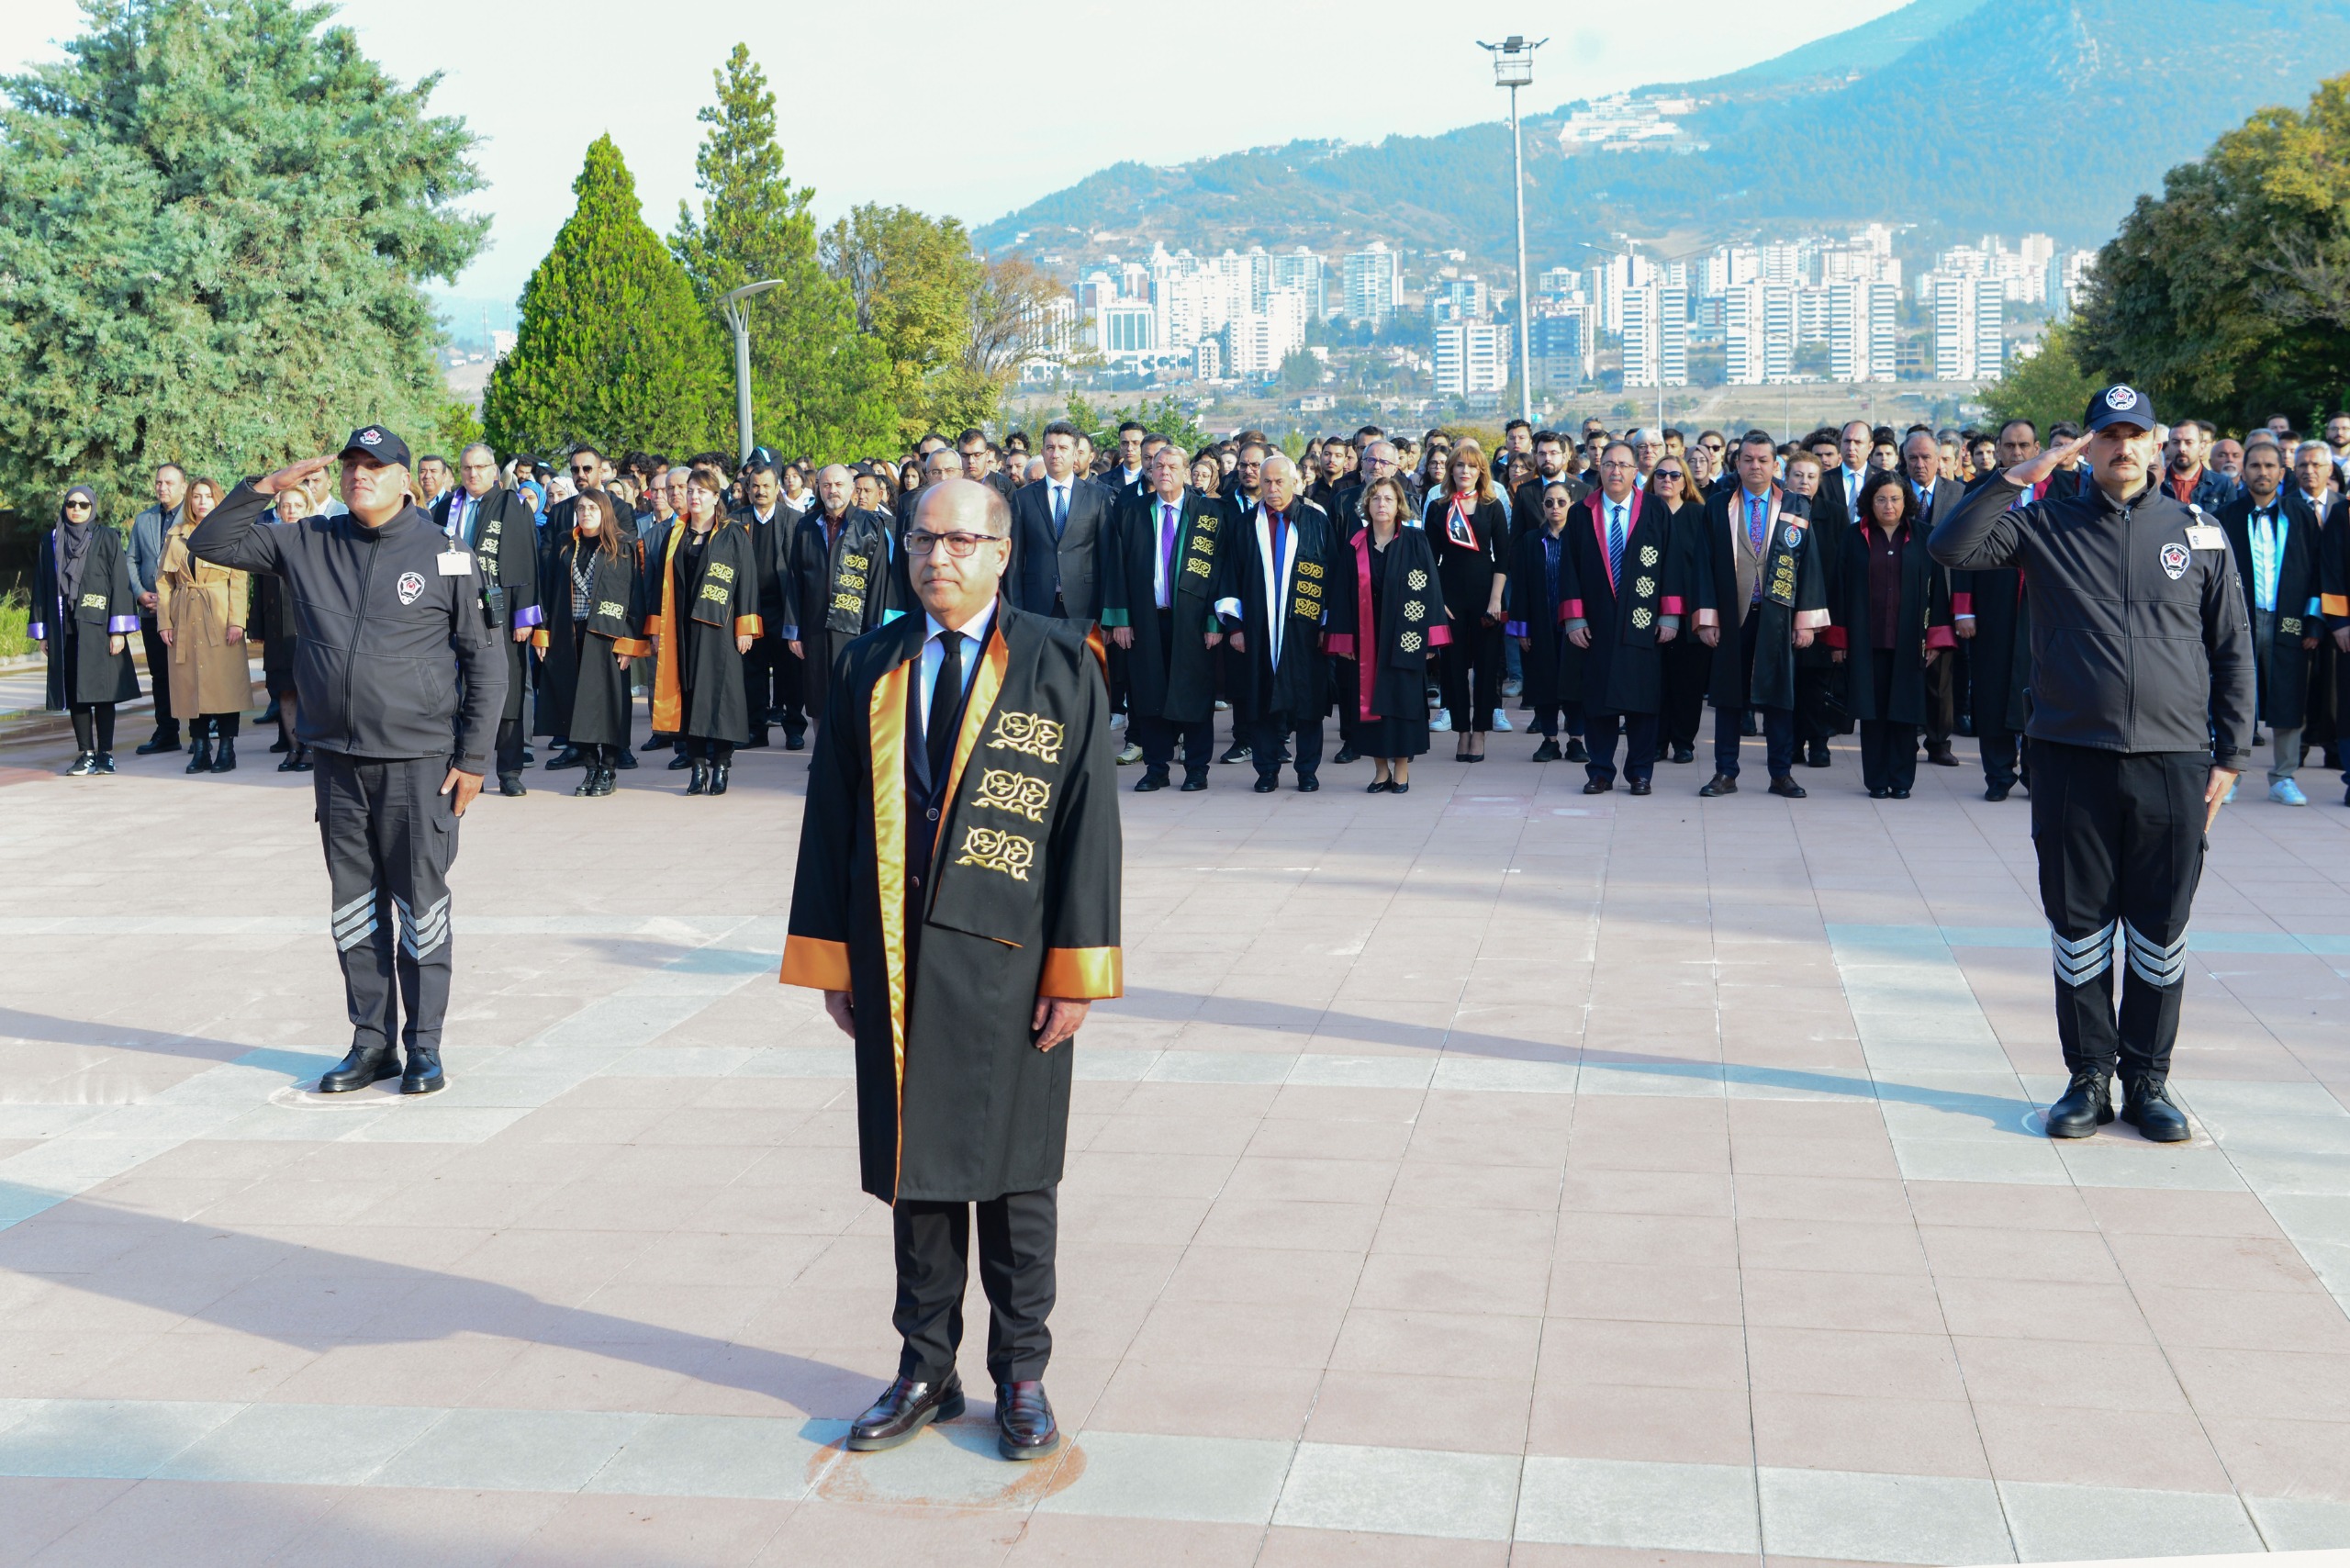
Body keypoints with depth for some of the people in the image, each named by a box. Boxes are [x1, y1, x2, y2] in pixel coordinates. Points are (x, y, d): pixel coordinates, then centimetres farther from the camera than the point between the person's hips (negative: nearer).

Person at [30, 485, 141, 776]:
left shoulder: (107, 539, 3)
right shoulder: (50, 543, 12)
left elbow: (120, 583, -2)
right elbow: (41, 588, 14)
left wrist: (118, 630, -9)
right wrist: (42, 632, 9)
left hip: (97, 626, -3)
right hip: (64, 629, 3)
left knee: (101, 689, -5)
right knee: (75, 692, 2)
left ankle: (105, 753, -1)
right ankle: (86, 753, 6)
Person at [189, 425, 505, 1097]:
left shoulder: (443, 555, -3)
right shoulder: (308, 543, 7)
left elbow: (484, 658, -1)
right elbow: (211, 543, 12)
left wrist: (473, 757, -5)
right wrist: (267, 487, -3)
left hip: (417, 762, -4)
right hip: (337, 761, 4)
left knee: (420, 907, 2)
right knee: (354, 908, 10)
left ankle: (424, 1047, 12)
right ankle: (371, 1043, 20)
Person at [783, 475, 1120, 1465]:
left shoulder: (1059, 665, -3)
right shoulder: (868, 668, 6)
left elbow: (1088, 819, -5)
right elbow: (831, 814, 7)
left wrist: (1076, 969, -9)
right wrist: (830, 958, 4)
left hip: (1007, 962, -3)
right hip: (894, 963, 3)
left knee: (1016, 1172, 7)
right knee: (914, 1168, 11)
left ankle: (1022, 1378, 22)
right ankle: (926, 1371, 25)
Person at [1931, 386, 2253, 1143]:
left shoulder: (2200, 533, 7)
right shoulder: (2047, 525, 5)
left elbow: (2232, 650, 10)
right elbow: (1951, 547, -7)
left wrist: (2229, 755, 5)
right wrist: (2018, 477, -11)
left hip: (2173, 764, 1)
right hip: (2072, 759, 0)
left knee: (2160, 932, 6)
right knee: (2080, 926, 5)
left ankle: (2148, 1081, 17)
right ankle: (2089, 1079, 16)